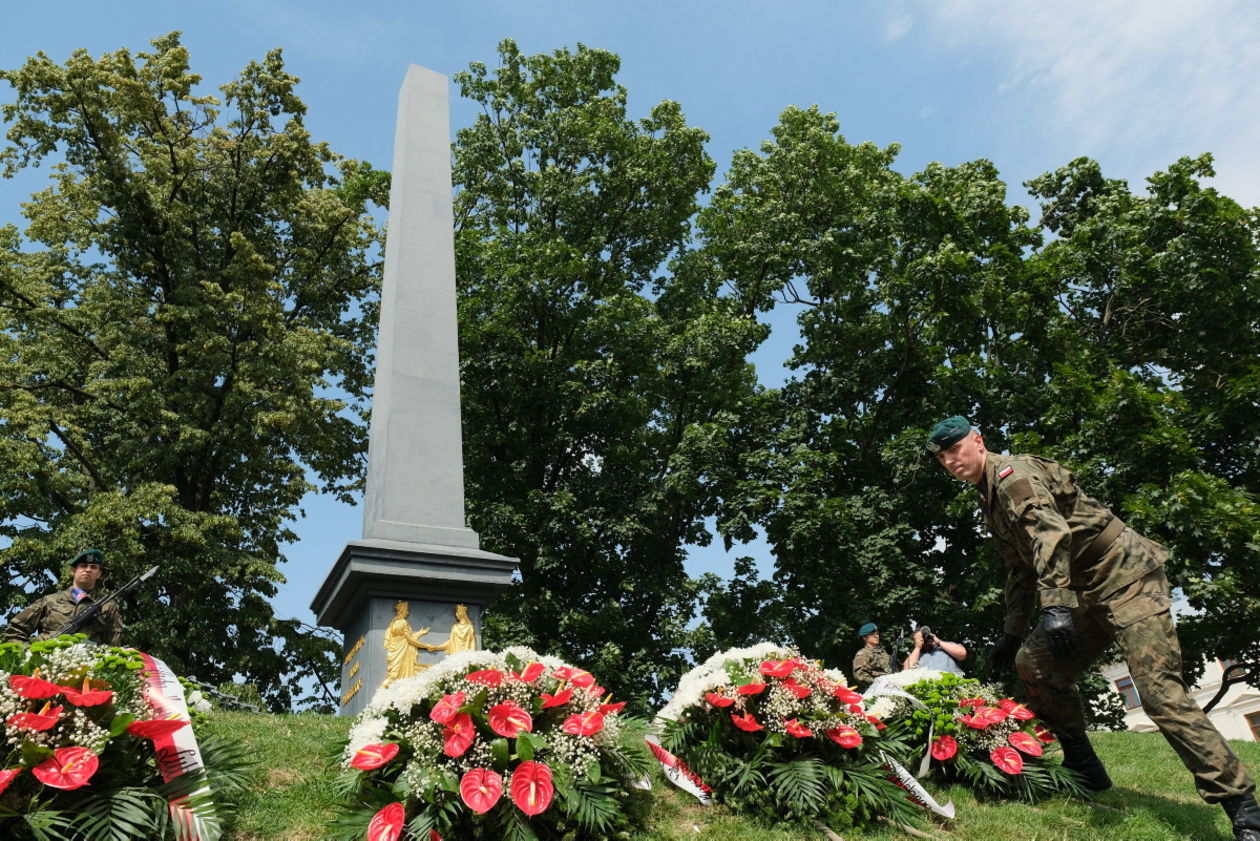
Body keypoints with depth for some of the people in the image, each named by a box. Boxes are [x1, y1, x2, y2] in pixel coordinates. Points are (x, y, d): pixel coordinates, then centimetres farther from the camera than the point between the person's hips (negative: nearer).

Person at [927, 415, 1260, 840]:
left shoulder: (1012, 473, -14)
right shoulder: (989, 500, 16)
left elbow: (1050, 533, -30)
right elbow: (1020, 569, 22)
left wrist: (1056, 606, -39)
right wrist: (1013, 633, 20)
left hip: (1125, 575, -9)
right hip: (1089, 593, 9)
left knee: (1159, 691, -15)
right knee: (1032, 661, 0)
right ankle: (1084, 771, 13)